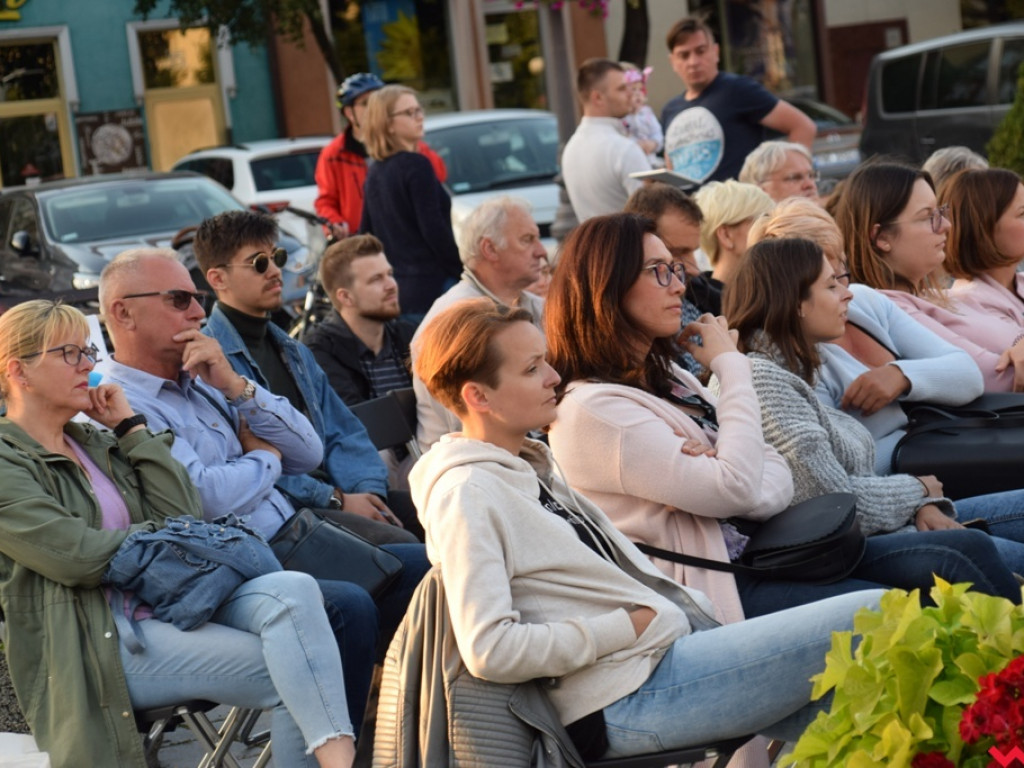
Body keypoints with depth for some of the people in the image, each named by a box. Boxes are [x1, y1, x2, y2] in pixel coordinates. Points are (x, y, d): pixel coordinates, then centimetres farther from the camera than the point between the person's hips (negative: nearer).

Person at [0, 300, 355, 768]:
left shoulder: (95, 443, 20)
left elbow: (184, 514, 9)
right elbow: (79, 556, -14)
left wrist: (131, 427, 8)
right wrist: (163, 536, 2)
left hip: (168, 604, 7)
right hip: (97, 645, -7)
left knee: (293, 591, -24)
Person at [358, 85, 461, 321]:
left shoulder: (374, 173, 12)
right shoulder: (416, 165, -11)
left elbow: (366, 232, 18)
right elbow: (434, 230, -16)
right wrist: (465, 274, -8)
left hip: (394, 291, 8)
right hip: (431, 287, -8)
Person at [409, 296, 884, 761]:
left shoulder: (530, 466, 18)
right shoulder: (467, 493, -12)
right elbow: (488, 649, -22)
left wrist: (691, 613, 5)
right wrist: (628, 626, -15)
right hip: (628, 699, -10)